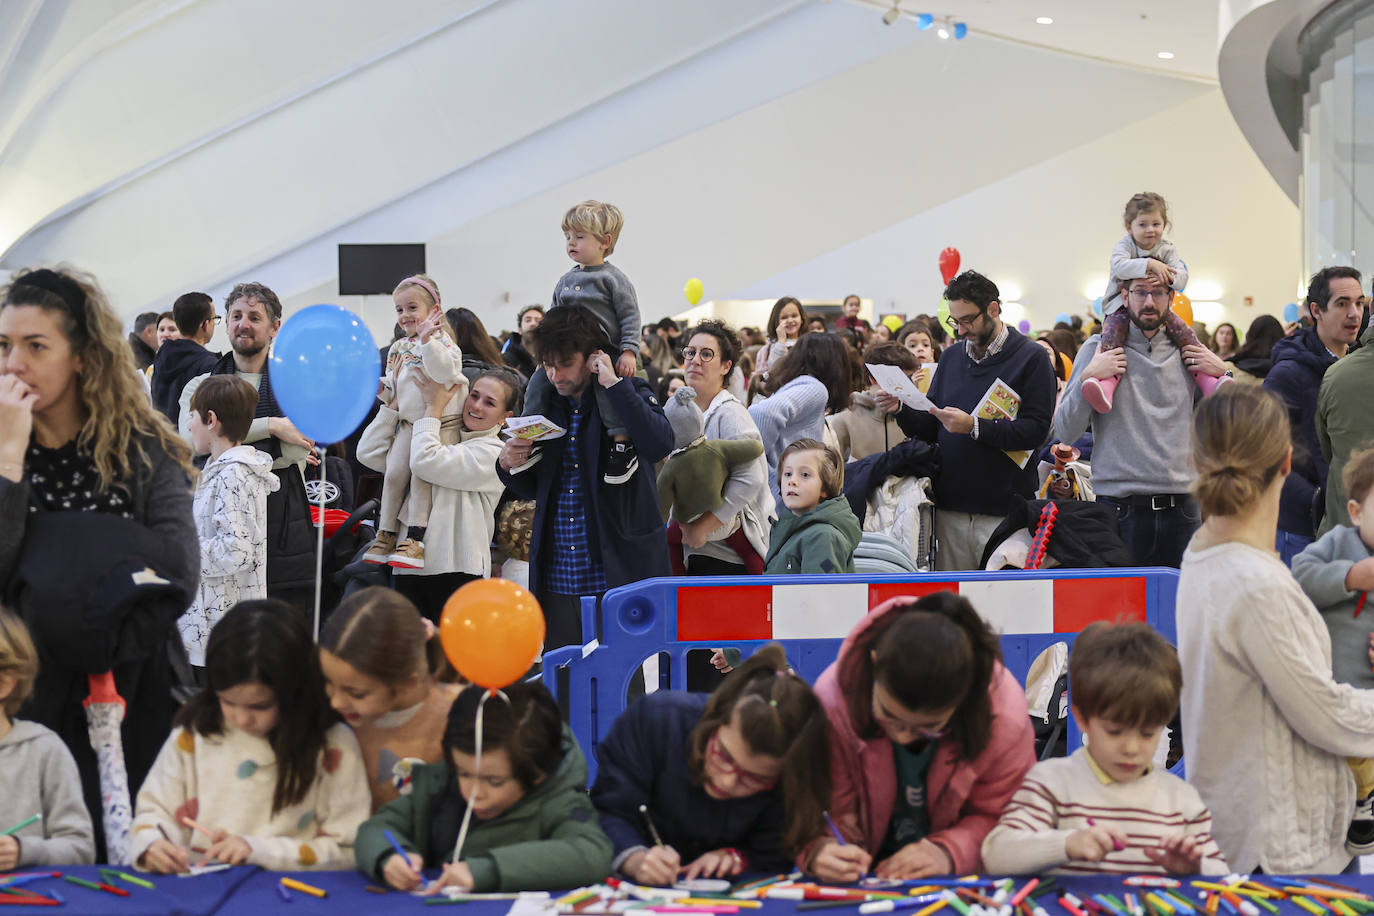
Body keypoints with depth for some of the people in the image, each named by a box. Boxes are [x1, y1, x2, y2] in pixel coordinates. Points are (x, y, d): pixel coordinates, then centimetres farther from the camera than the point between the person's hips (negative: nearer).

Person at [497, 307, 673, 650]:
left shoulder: (630, 394, -1)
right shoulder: (545, 404, 13)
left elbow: (660, 445, -23)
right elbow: (530, 489, 22)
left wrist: (613, 384, -19)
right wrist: (509, 465, 0)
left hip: (617, 573, -5)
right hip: (556, 580, 5)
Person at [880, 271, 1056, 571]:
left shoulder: (1031, 357, -2)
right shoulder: (951, 357, 16)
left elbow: (1036, 429, -13)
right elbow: (930, 428, 17)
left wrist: (974, 427, -20)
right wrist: (902, 411, -3)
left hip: (1004, 511, -5)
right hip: (950, 507, 5)